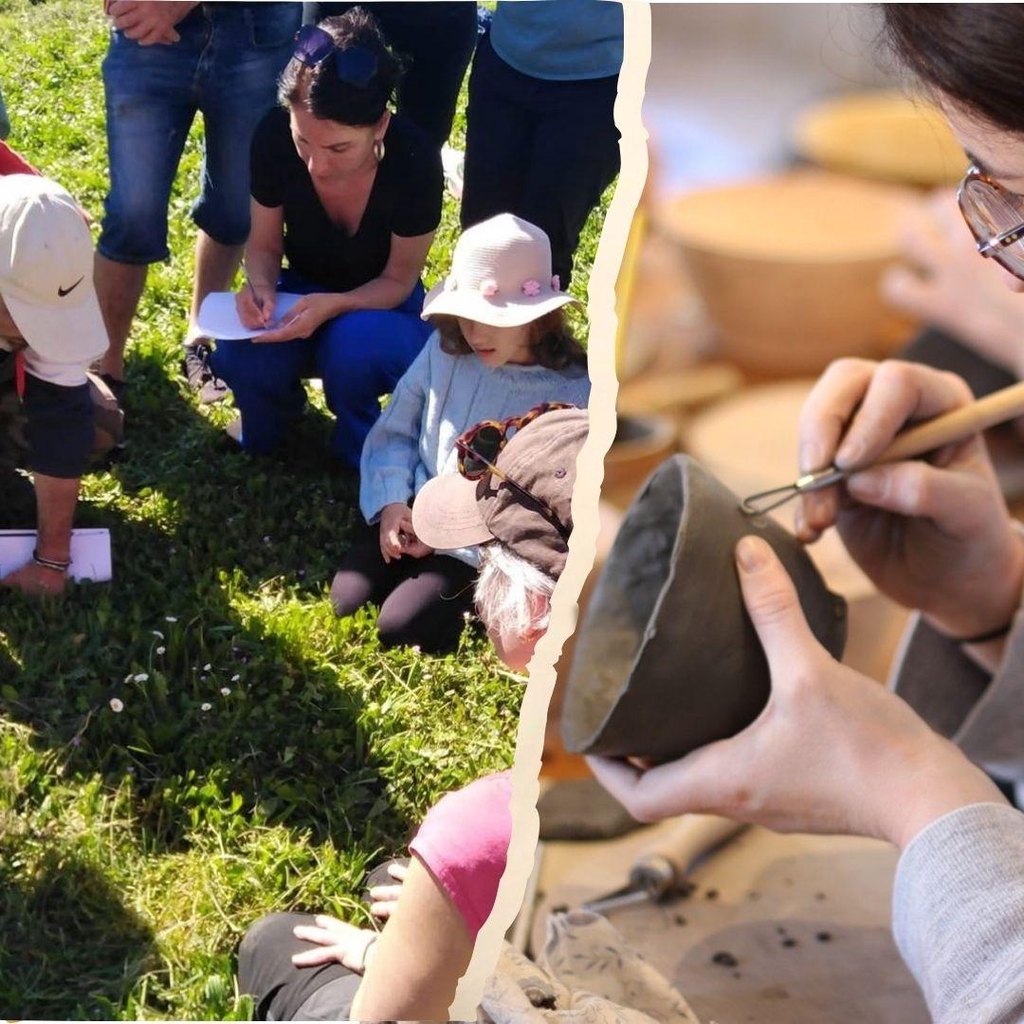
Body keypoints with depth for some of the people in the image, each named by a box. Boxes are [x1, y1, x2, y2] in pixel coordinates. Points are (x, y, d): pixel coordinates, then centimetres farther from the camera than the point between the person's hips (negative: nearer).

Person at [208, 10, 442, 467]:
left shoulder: (414, 160, -30)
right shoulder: (274, 135, -24)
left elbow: (399, 279, -17)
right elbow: (264, 244, -7)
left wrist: (331, 306, -37)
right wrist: (261, 288, -30)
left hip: (380, 308, -2)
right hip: (300, 298, 2)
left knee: (356, 340, -38)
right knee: (239, 356, -30)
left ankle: (359, 448, -4)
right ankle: (277, 412, 7)